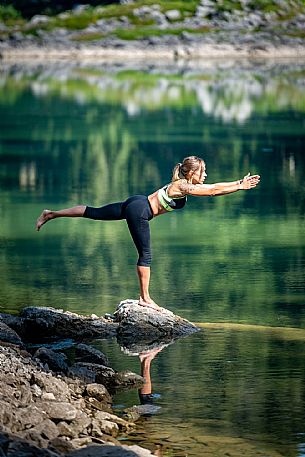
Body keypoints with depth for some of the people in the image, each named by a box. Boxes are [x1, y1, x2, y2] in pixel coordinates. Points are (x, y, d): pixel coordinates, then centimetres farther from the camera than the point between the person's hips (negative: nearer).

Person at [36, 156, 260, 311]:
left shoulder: (185, 184, 10)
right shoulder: (182, 186, -17)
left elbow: (213, 189, 14)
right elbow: (213, 191, -19)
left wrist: (240, 184, 9)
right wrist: (240, 186, -12)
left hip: (136, 205, 10)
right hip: (139, 210, -10)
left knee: (94, 213, 12)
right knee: (145, 255, -4)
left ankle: (51, 214, 15)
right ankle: (145, 298, 2)